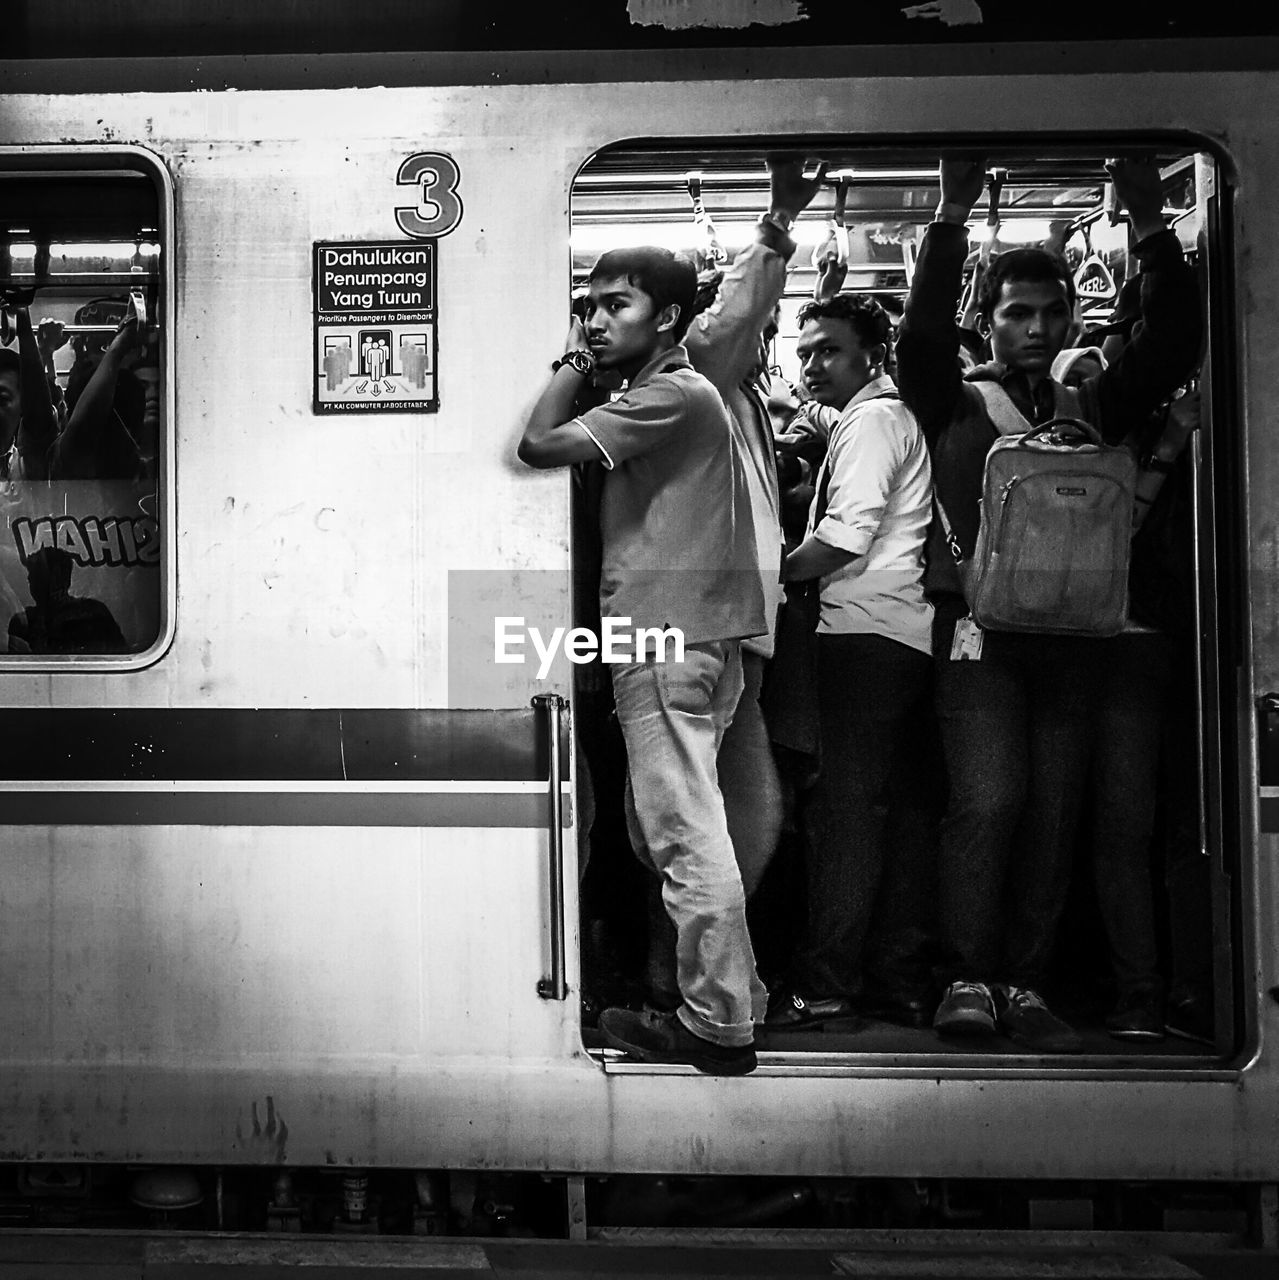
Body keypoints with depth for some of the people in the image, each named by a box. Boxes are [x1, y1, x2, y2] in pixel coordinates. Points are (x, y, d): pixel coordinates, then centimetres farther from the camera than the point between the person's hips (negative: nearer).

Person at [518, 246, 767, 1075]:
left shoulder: (672, 394, -12)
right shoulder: (671, 394, 22)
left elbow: (540, 445, -18)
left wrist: (571, 365, -4)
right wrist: (582, 365, 14)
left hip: (668, 640, -11)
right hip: (683, 637, 11)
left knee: (684, 834, -7)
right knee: (660, 828, 17)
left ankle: (718, 1025, 0)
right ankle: (735, 992, 24)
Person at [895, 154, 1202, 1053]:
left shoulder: (1092, 410, 14)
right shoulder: (955, 402, 7)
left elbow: (1173, 347, 3)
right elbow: (922, 337, -12)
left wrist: (1151, 227, -6)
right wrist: (953, 217, -18)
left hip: (1070, 632, 4)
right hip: (982, 625, -3)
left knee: (1054, 816, 2)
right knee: (987, 802, -14)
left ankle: (1024, 984, 9)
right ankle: (968, 979, -5)